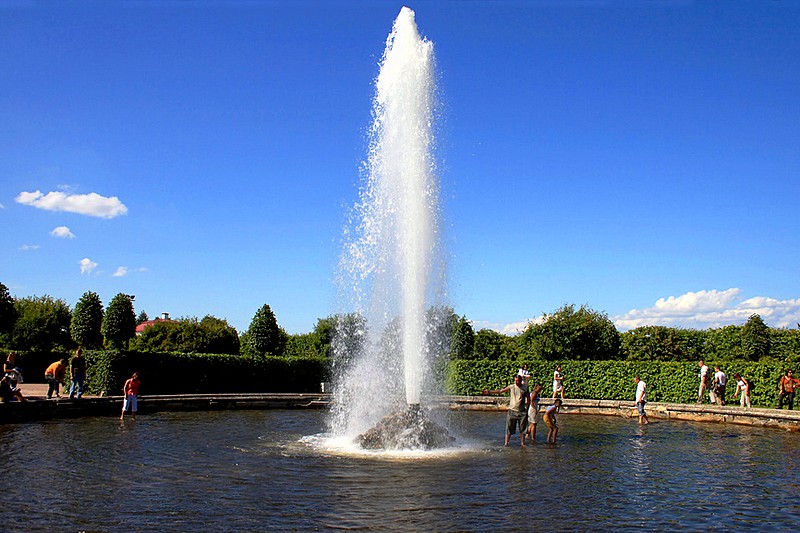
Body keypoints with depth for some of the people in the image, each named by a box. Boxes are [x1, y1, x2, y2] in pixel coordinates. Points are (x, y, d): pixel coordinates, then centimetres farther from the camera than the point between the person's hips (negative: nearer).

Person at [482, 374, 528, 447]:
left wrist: (527, 408, -1)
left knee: (522, 428, 6)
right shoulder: (511, 387, 0)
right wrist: (489, 392, -1)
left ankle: (522, 443, 18)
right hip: (512, 410, 0)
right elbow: (500, 391, 4)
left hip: (521, 411, 0)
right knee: (509, 428, 0)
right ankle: (506, 443, 7)